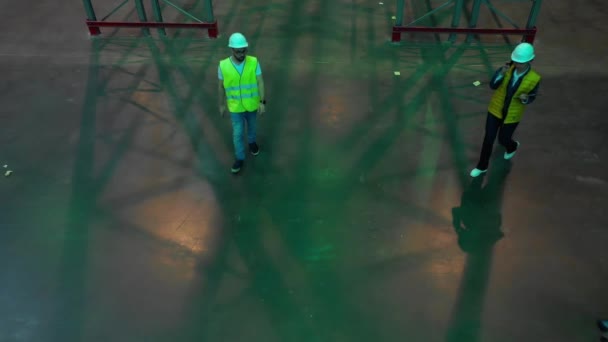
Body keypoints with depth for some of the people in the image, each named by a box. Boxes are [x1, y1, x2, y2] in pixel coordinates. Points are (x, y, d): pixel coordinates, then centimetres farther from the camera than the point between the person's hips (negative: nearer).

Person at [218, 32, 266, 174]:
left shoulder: (253, 62, -20)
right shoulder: (223, 65, -20)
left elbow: (260, 82, -12)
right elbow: (221, 87, -7)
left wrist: (262, 102, -13)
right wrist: (222, 105, 2)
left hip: (252, 103, 1)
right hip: (235, 106, -1)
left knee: (251, 125, 26)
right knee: (237, 133, 8)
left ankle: (252, 141, 56)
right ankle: (240, 158, 28)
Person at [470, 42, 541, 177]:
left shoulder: (534, 78, -23)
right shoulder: (508, 67, -19)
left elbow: (531, 98, -9)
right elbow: (493, 85, -22)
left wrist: (525, 98, -34)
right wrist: (501, 73, -41)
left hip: (512, 114, -2)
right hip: (495, 109, 2)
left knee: (503, 140, 16)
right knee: (488, 139, 9)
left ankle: (512, 146, 56)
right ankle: (482, 166, 30)